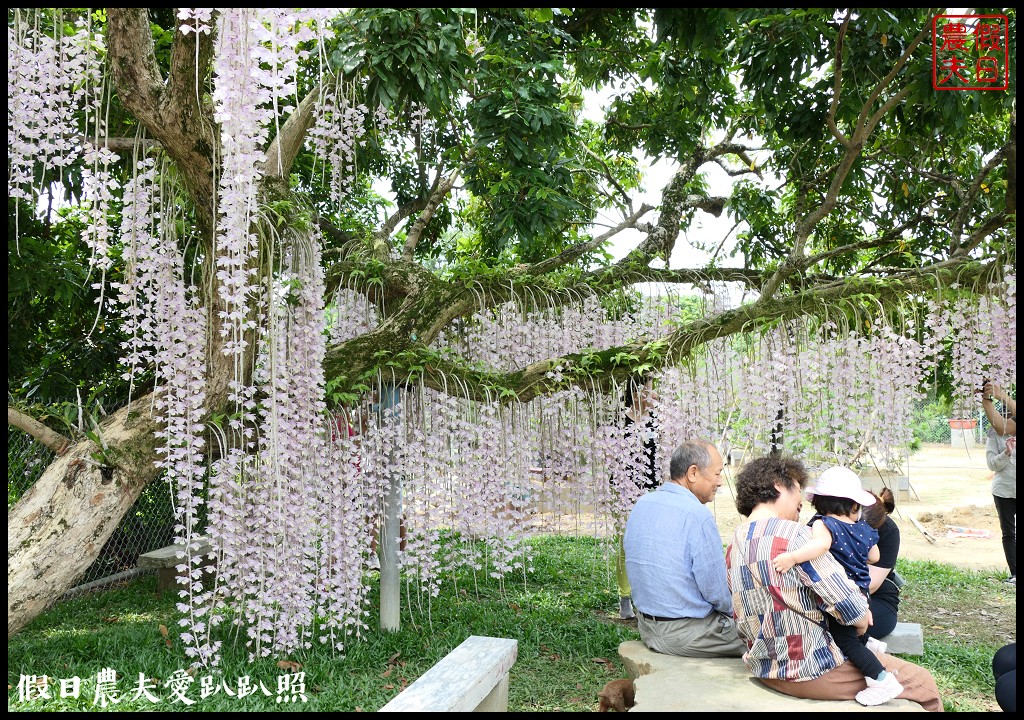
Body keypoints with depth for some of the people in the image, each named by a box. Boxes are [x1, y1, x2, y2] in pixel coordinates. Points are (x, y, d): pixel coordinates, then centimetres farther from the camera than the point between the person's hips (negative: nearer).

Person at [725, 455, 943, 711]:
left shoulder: (734, 546, 6)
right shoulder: (792, 533, -20)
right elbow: (851, 609, -22)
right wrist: (862, 617, -1)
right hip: (811, 669, -9)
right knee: (924, 684, 7)